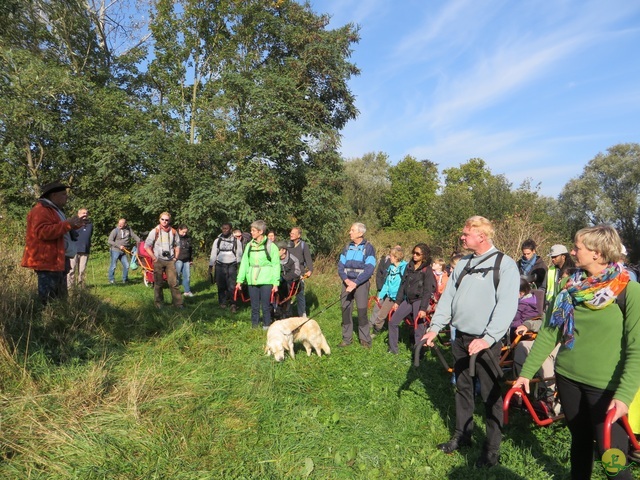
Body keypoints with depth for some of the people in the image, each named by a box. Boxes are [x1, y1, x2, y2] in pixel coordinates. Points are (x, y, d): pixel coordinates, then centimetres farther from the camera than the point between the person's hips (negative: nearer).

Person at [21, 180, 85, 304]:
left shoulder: (54, 210, 21)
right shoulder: (41, 210, -13)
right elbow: (43, 232, -27)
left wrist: (74, 226, 15)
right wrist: (68, 224, -24)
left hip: (58, 261, 11)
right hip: (48, 261, -11)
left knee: (60, 298, 15)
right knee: (49, 301, -10)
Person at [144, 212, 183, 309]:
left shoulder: (173, 232, 6)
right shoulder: (155, 231, -1)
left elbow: (177, 245, 16)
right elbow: (147, 246, 0)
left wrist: (175, 258, 6)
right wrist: (154, 258, -6)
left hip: (170, 261, 2)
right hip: (158, 261, -1)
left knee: (174, 283, -3)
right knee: (158, 283, 5)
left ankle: (178, 303, 0)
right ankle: (159, 303, 15)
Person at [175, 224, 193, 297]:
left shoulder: (188, 238, 13)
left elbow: (191, 249, 20)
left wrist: (191, 259, 19)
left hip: (186, 261, 6)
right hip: (178, 260, -6)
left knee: (187, 276, 8)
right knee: (177, 276, 0)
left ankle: (187, 291, 18)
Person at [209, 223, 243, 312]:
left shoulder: (236, 240, 5)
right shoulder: (217, 240, 9)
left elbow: (239, 254, 9)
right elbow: (213, 254, 11)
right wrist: (210, 266, 6)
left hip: (232, 266, -2)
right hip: (220, 266, 2)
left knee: (232, 286, -10)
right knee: (221, 285, 4)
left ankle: (232, 304, -7)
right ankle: (222, 302, 17)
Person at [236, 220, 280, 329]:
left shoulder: (271, 246, -2)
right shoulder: (249, 245, 9)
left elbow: (276, 265, -2)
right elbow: (244, 263, 10)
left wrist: (276, 283, -8)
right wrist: (239, 280, 4)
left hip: (266, 281, -3)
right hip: (252, 281, 4)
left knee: (266, 306, 1)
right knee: (254, 306, 9)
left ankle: (266, 326, 15)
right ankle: (254, 325, 22)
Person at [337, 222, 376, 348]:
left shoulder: (368, 248, -6)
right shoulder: (347, 247, 8)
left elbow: (369, 269, -13)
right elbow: (340, 265, 5)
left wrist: (355, 283, -19)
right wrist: (346, 280, -12)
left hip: (361, 283, -4)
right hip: (347, 283, 5)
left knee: (362, 312, -3)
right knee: (346, 311, 5)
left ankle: (365, 339, 10)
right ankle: (346, 338, 15)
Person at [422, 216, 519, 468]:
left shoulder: (505, 264, -10)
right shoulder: (463, 263, 10)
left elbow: (506, 305, -19)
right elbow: (448, 297, 10)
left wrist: (488, 338, -27)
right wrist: (435, 327, 1)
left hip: (485, 341, -6)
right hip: (460, 337, 6)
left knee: (491, 395, 6)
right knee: (463, 389, 18)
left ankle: (492, 448, 21)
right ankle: (462, 435, 34)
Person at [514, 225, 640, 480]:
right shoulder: (569, 286, 2)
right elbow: (548, 333, 3)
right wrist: (527, 372, -1)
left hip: (606, 385, -4)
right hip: (567, 377, 4)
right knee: (580, 441, 19)